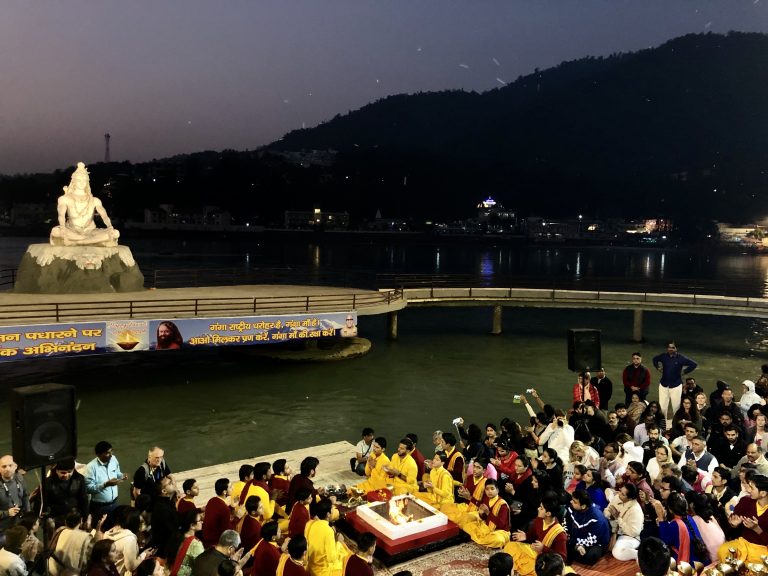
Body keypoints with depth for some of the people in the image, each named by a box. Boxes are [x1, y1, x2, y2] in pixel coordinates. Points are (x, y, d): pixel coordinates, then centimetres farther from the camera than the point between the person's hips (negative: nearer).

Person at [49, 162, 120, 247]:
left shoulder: (94, 201, 10)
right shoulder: (65, 199, 6)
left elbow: (104, 215, -4)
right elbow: (61, 214, -11)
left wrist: (110, 227, -26)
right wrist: (62, 227, -33)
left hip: (90, 232, 2)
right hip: (72, 233, -2)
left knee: (115, 233, -27)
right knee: (56, 231, -35)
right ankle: (90, 241, -27)